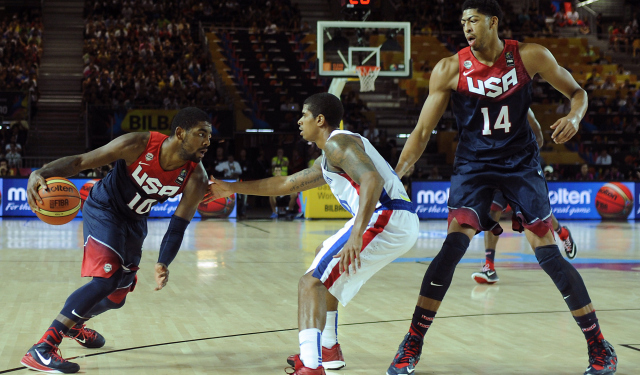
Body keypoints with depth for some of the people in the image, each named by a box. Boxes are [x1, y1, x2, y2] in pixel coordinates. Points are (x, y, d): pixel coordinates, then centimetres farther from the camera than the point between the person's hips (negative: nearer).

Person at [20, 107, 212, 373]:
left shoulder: (196, 178, -20)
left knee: (117, 297, 15)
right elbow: (80, 161, -27)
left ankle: (74, 325, 48)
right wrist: (41, 173, -46)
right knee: (107, 278, -27)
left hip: (134, 221, 6)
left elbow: (178, 225, -17)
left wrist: (163, 264, -33)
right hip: (104, 209, -6)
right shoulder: (138, 145, -30)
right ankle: (41, 350, -24)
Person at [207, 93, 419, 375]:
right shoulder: (327, 161, 27)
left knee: (312, 282, -14)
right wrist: (232, 188, 41)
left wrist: (356, 235, -34)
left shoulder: (337, 143, -6)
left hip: (386, 219, -11)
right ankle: (328, 350, 36)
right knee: (325, 257, 32)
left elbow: (372, 180, -23)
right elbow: (285, 184, 36)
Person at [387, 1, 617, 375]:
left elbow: (577, 91, 5)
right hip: (474, 165, 0)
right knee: (454, 245, -19)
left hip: (521, 164, 0)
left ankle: (599, 345, 12)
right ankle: (412, 344, -8)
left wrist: (574, 117, -18)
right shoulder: (449, 70, -8)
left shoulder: (530, 56, -7)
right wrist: (394, 175, -15)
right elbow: (423, 131, -4)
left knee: (549, 255, -4)